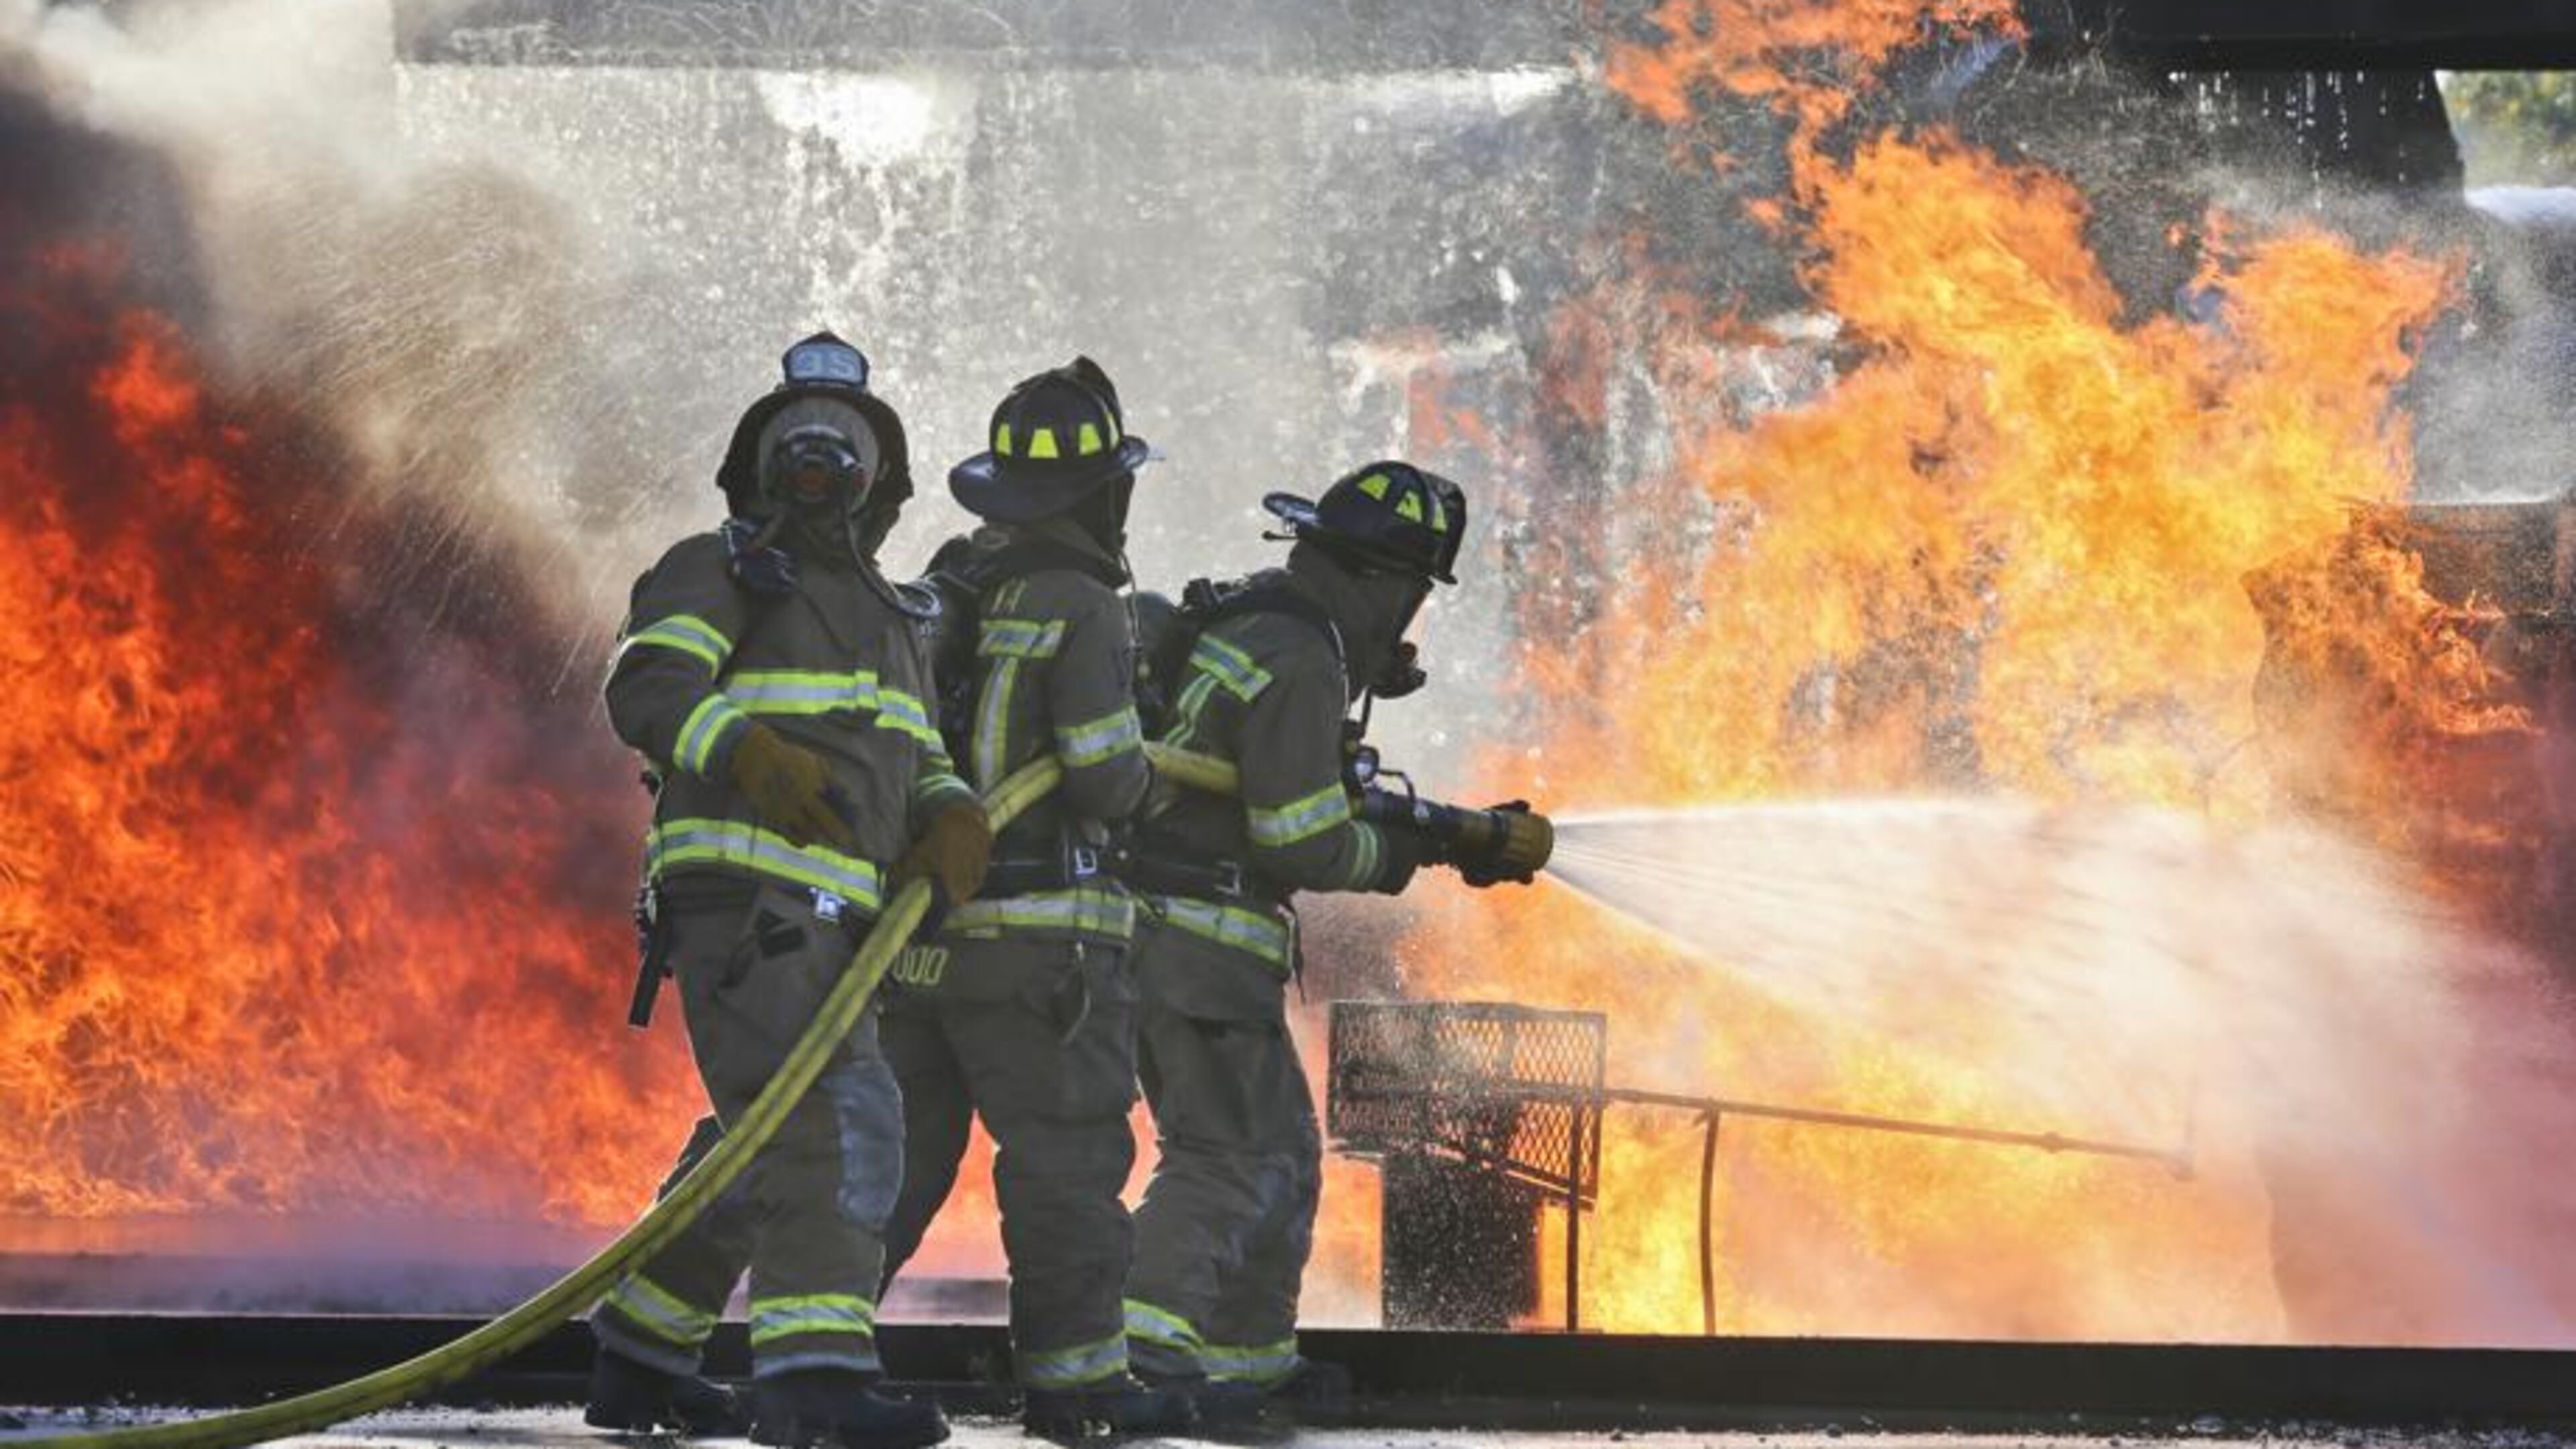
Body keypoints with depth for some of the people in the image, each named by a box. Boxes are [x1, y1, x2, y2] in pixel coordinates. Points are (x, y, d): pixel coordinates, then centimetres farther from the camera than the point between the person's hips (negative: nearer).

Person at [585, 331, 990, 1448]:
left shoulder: (887, 617, 28)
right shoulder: (714, 572, 4)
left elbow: (917, 763, 22)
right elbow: (647, 691, -11)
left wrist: (950, 816, -2)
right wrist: (753, 752, -29)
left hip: (829, 915, 9)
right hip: (741, 886, -9)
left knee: (754, 1153, 14)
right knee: (824, 1119, -23)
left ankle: (636, 1357, 26)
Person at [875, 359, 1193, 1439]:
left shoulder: (938, 593, 11)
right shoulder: (1080, 610, -12)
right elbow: (1107, 783, -16)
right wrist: (1138, 770, 5)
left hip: (914, 926, 7)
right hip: (1035, 936, -7)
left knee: (900, 1151, 13)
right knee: (1067, 1156, -1)